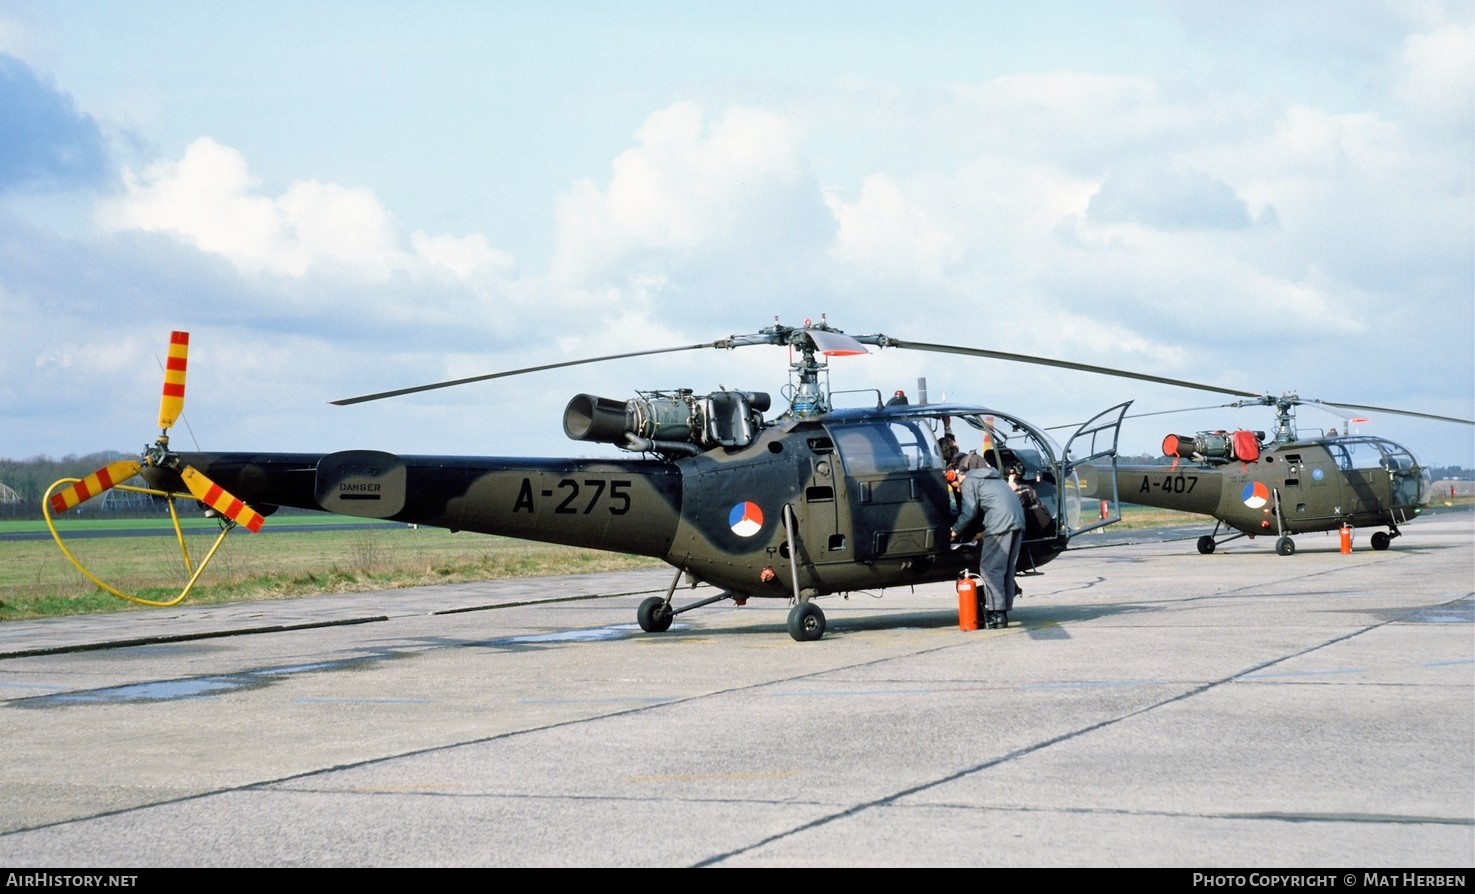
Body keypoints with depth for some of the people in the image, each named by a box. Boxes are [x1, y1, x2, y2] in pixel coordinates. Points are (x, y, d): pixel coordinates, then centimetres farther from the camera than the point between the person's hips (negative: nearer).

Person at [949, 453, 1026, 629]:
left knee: (990, 569, -6)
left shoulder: (969, 481, 8)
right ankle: (1003, 612, 13)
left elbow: (969, 513, 1)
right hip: (1018, 521, 8)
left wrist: (955, 531, 13)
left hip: (1001, 523, -8)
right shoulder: (994, 478, 32)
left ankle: (996, 615, -12)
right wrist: (985, 533, 32)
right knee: (1007, 571, 12)